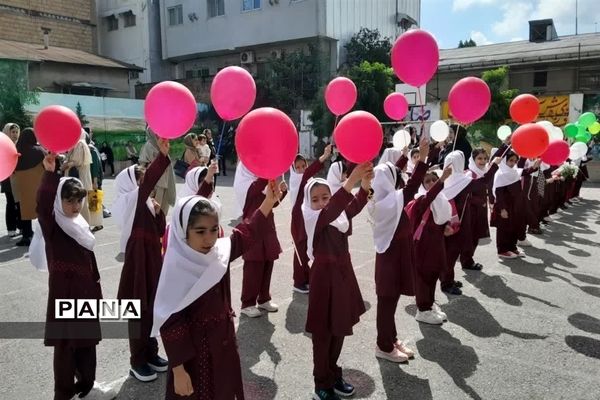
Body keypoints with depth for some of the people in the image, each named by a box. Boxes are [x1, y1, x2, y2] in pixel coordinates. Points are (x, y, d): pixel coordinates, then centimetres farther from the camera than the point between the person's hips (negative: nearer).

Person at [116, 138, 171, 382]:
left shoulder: (145, 203, 10)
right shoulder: (130, 201, -12)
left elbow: (160, 232, 11)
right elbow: (148, 182, -30)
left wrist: (158, 212, -5)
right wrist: (162, 155, -39)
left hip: (152, 260, 8)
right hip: (138, 261, -7)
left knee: (151, 310, 16)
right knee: (139, 313, 2)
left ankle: (151, 354, 30)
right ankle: (137, 362, 15)